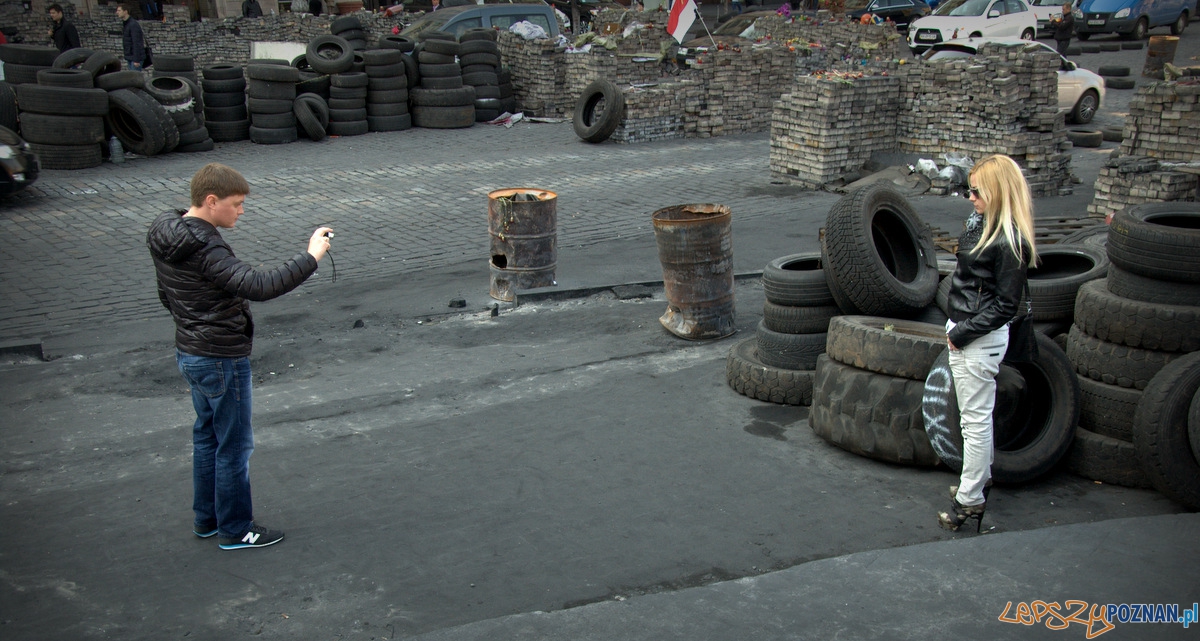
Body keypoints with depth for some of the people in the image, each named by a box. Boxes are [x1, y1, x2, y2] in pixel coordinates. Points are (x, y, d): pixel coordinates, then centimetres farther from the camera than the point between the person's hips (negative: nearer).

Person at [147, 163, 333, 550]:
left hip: (190, 354, 10)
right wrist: (310, 257, -33)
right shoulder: (205, 250, -27)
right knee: (234, 445, 5)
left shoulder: (166, 238, 3)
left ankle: (206, 518, 35)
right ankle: (235, 530, 18)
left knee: (207, 435, 22)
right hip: (221, 361, -10)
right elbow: (259, 286, -38)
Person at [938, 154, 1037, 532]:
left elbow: (1005, 305, -20)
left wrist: (962, 333, -16)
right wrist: (954, 326, 10)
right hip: (962, 332, 9)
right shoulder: (980, 223, 6)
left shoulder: (1010, 242, -21)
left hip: (981, 341, -9)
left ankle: (970, 499, 11)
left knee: (976, 419, 1)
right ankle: (981, 477, 38)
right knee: (973, 415, 22)